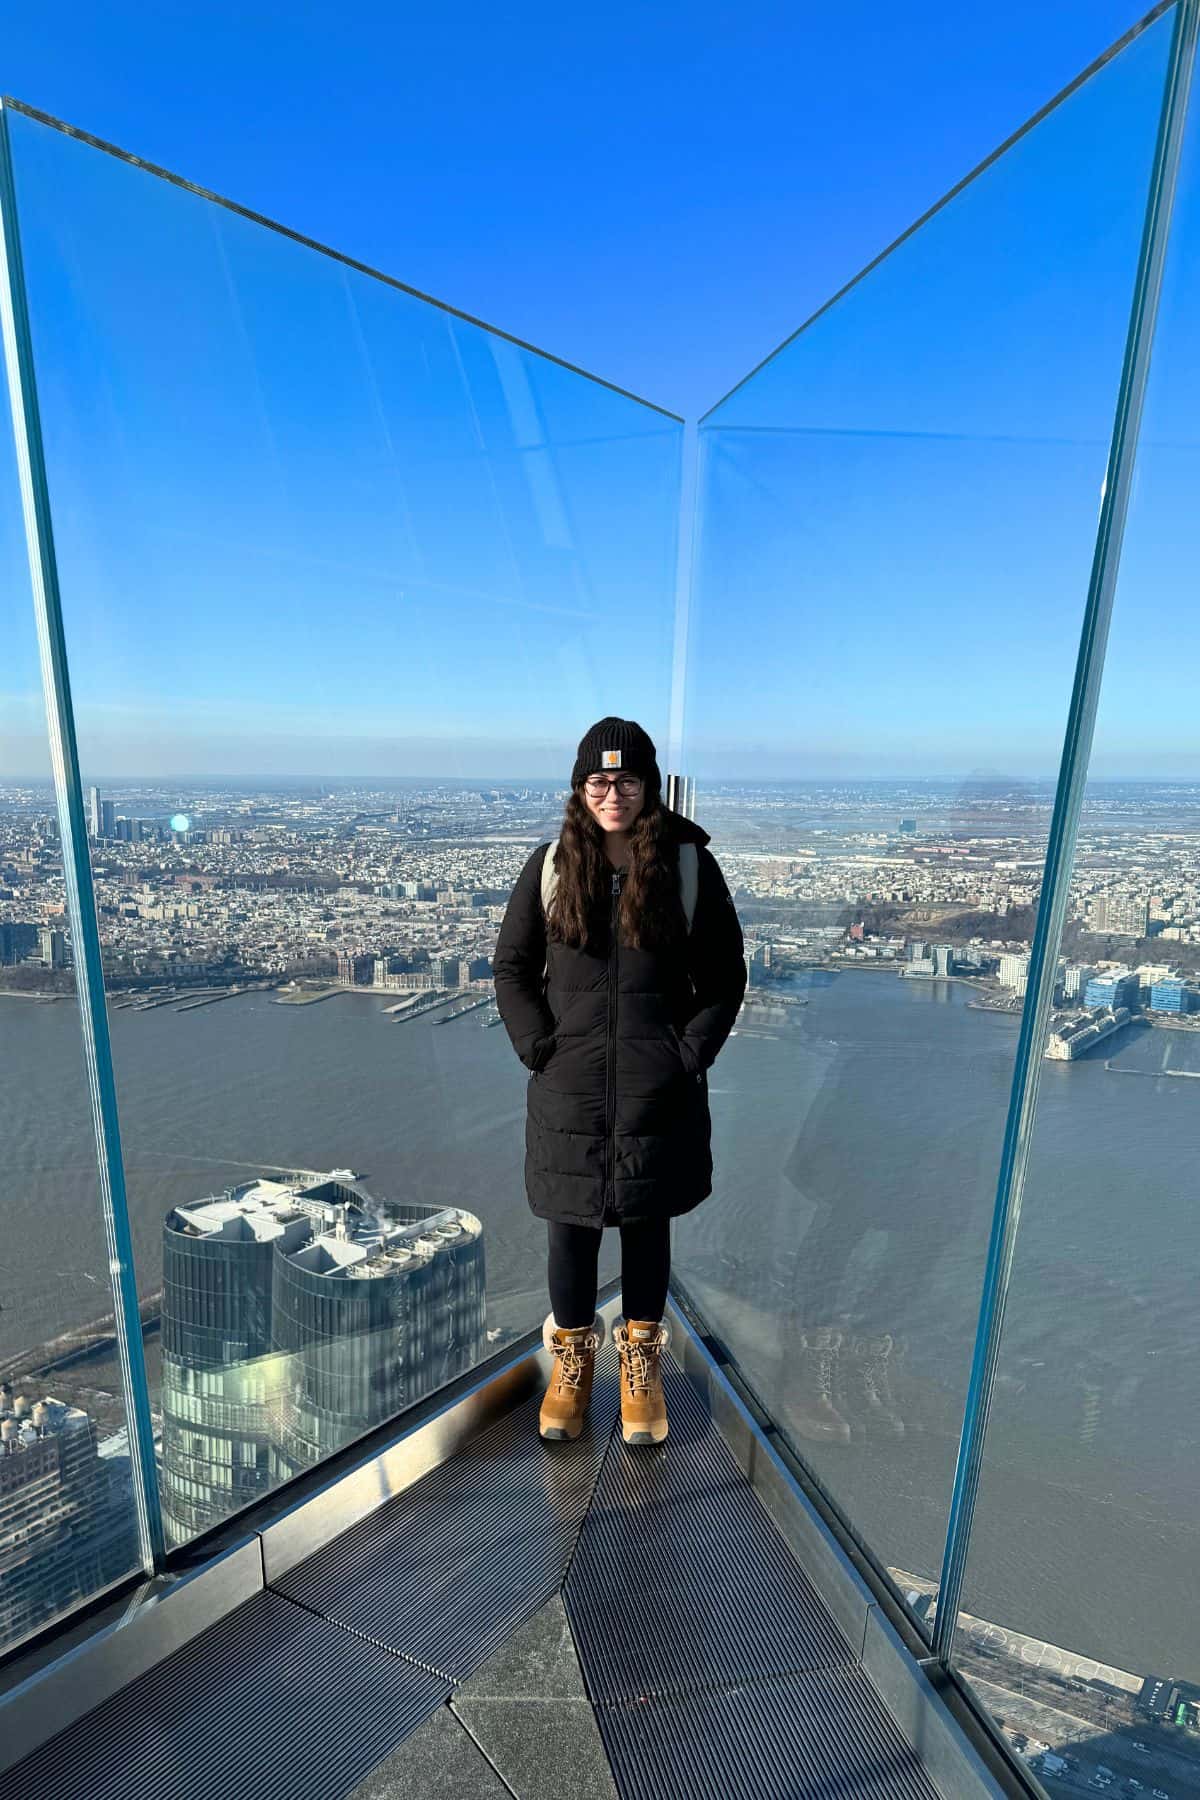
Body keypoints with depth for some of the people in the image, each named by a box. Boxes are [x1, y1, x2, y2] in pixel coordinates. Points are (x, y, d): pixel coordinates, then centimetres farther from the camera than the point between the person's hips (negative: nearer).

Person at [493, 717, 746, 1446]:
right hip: (569, 1090, 1)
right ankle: (573, 1359, 37)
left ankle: (642, 1364, 37)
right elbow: (512, 967, 5)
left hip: (659, 1092, 0)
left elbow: (725, 975, 2)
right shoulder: (553, 864, -1)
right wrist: (539, 1048, -5)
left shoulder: (689, 863, -4)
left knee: (648, 1225, 15)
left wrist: (691, 1054, -6)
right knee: (571, 1229, 12)